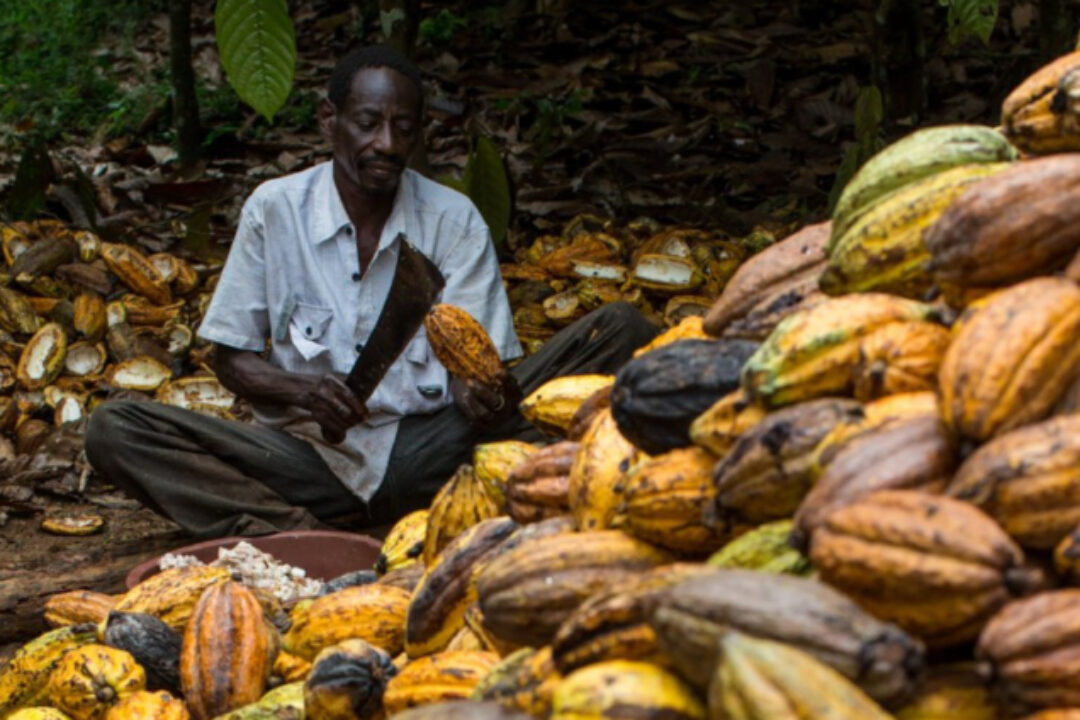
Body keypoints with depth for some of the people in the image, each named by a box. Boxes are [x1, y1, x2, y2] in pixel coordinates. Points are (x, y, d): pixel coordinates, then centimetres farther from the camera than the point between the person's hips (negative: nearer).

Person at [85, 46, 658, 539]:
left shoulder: (454, 219, 2)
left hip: (426, 451, 0)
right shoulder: (274, 209, 1)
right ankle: (296, 532, -37)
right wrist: (301, 392, -18)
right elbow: (231, 357, 4)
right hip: (309, 454, 0)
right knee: (114, 429, -22)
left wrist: (482, 396, -29)